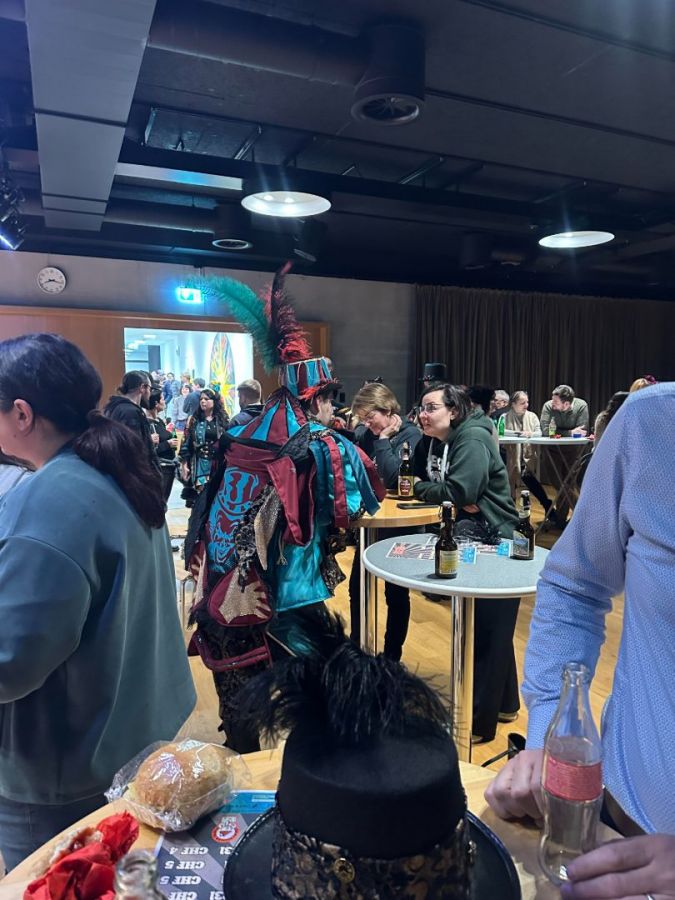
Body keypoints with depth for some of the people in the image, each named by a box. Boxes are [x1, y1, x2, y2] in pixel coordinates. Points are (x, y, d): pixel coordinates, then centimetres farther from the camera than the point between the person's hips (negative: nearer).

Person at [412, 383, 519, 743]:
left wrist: (421, 488, -12)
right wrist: (443, 495, -14)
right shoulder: (429, 442, 7)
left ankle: (479, 721, 11)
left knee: (487, 629, -1)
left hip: (493, 540, -9)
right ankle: (503, 702, 35)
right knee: (475, 626, 17)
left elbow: (459, 491, -29)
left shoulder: (473, 439, -19)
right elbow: (410, 479, 5)